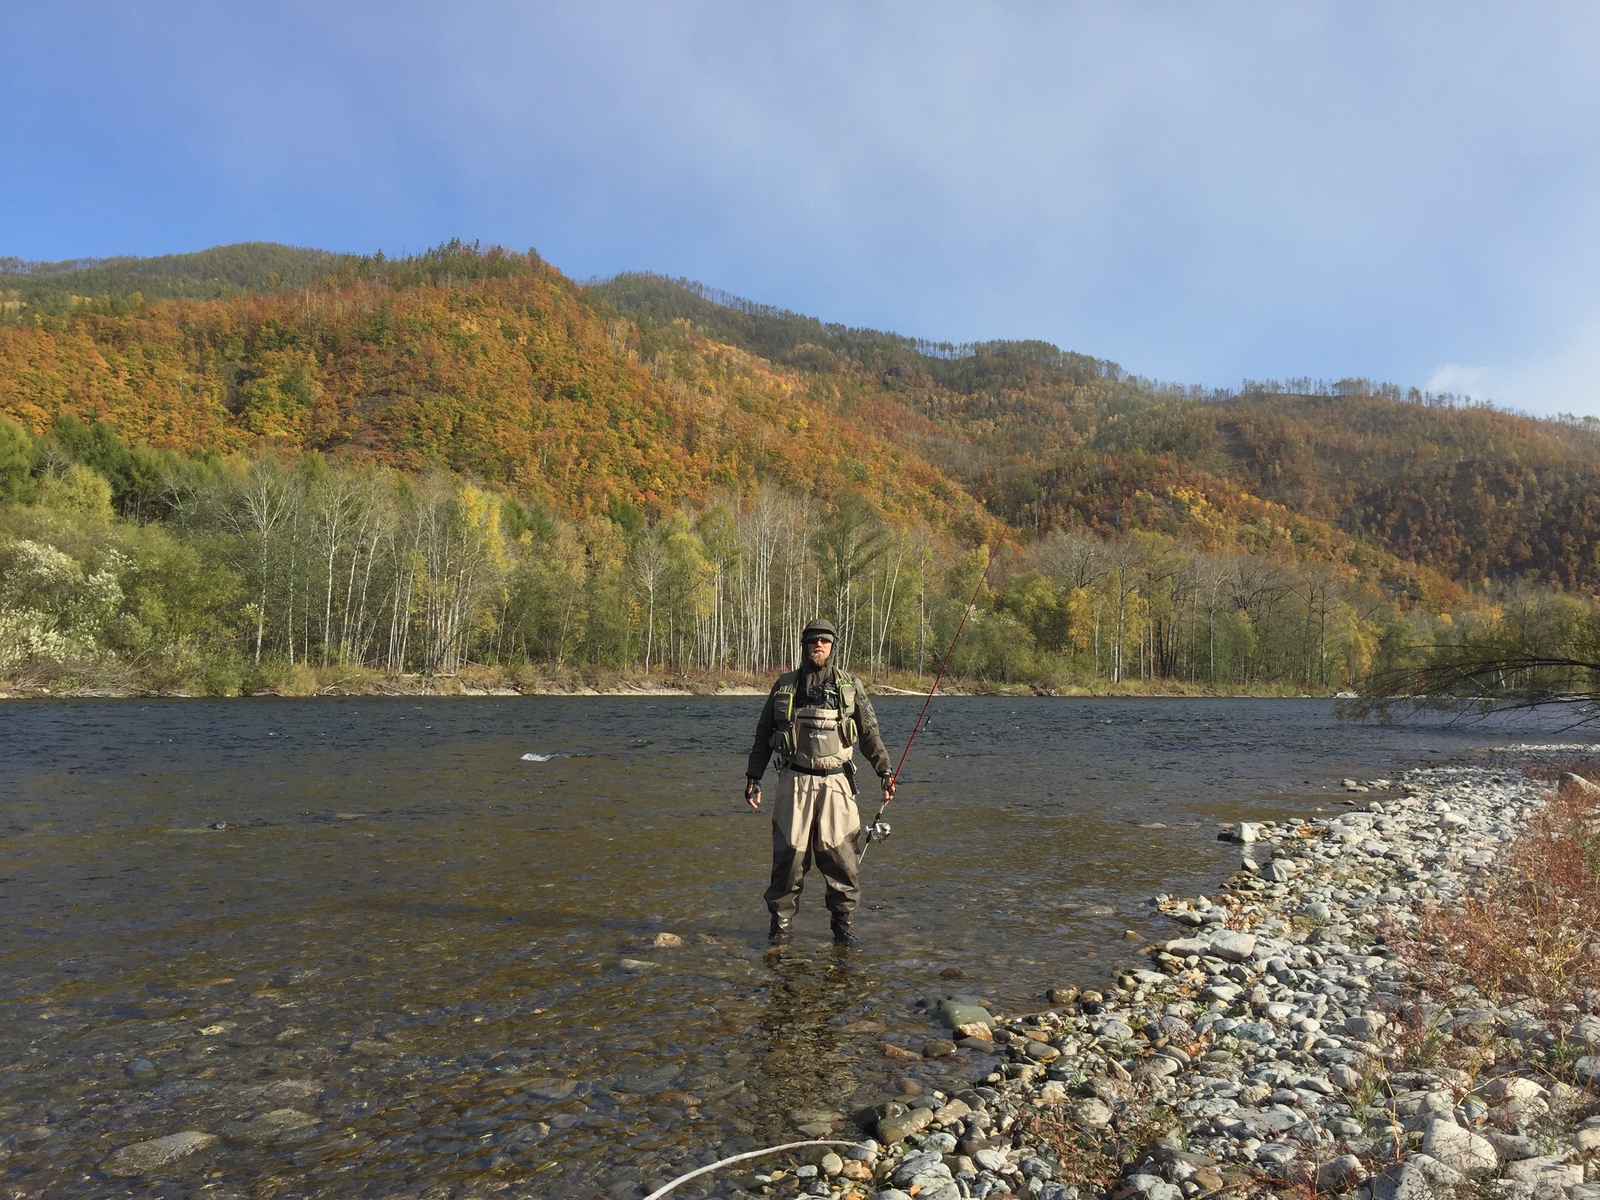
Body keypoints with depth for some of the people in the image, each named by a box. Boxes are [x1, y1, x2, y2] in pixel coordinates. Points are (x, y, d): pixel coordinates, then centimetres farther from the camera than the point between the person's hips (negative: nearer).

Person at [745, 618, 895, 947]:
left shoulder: (850, 687, 8)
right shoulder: (784, 686, 9)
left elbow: (870, 733, 11)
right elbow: (763, 734, 14)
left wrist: (885, 771, 3)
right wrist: (753, 776, 11)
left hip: (836, 781, 0)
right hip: (795, 782, 0)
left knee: (840, 854, -1)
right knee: (789, 853, 1)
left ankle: (842, 922, 14)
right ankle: (781, 920, 16)